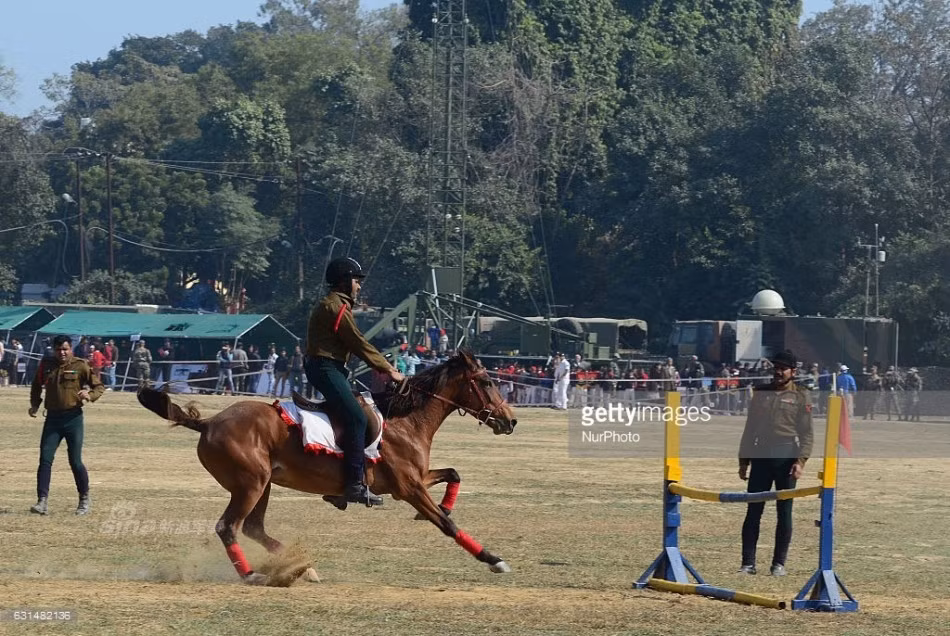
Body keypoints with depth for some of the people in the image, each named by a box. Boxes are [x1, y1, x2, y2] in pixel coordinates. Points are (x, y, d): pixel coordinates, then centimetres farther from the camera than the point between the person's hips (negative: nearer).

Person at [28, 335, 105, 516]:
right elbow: (36, 386, 23)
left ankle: (84, 499, 19)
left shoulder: (80, 366, -4)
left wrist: (90, 396, -23)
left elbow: (99, 386, -3)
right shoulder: (46, 366, 7)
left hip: (73, 418, -3)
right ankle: (42, 501, -7)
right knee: (45, 459, -6)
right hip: (52, 417, 3)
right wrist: (35, 404, 8)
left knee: (75, 461, 0)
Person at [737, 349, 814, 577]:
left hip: (786, 458, -3)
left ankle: (779, 563, 8)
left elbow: (807, 433, -3)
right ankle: (748, 562, 3)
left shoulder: (800, 396, 2)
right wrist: (743, 460, 12)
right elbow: (750, 428, 16)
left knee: (784, 512, 1)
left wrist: (800, 461, -14)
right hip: (761, 456, 3)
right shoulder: (761, 393, 13)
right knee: (753, 511, 0)